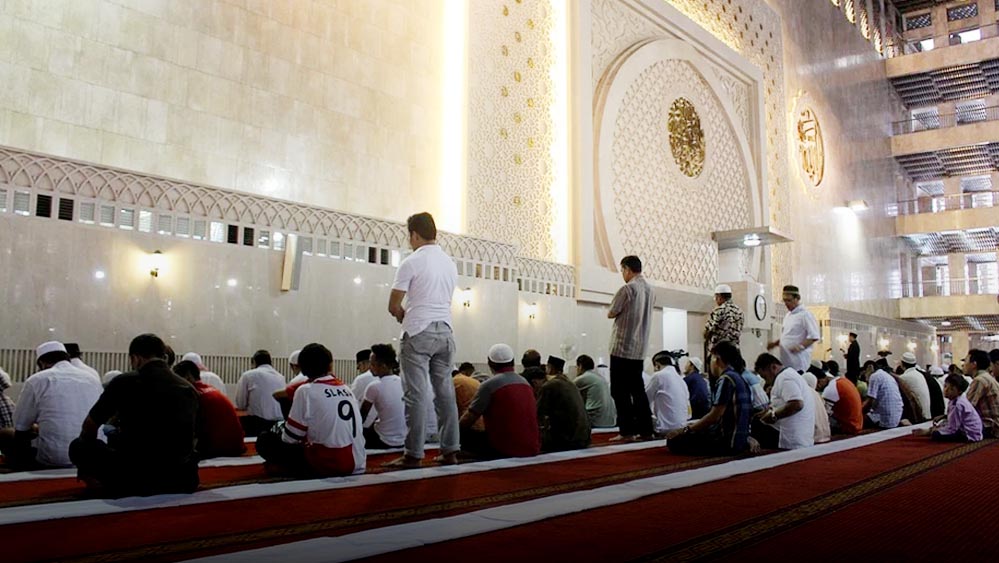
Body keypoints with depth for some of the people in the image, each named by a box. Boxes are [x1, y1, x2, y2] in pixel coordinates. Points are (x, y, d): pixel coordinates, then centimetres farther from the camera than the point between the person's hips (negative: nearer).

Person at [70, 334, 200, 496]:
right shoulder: (189, 389, 8)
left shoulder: (124, 382, -1)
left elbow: (89, 426, 13)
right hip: (184, 482, 5)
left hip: (137, 480, -5)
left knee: (77, 446, 17)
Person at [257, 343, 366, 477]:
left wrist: (279, 428, 18)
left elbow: (290, 438, -3)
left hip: (327, 464, -7)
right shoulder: (346, 389, 10)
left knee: (265, 441, 7)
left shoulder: (306, 390, -7)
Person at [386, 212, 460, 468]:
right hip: (444, 331, 6)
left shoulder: (412, 262, -7)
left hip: (419, 332, -6)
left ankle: (414, 454, -2)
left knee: (416, 394, -4)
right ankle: (450, 450, 10)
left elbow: (394, 306, -5)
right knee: (445, 392, 8)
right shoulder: (450, 263, 12)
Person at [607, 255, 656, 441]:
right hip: (640, 348, 7)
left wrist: (612, 311, 12)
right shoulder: (650, 290, 11)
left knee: (620, 391, -2)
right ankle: (645, 429, 10)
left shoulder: (627, 288, -13)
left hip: (622, 347, -7)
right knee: (638, 389, 11)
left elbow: (611, 314, -7)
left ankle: (627, 430, -4)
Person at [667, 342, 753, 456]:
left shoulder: (726, 379, -14)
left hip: (729, 440, -10)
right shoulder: (737, 378, 14)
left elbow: (714, 416, -19)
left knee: (674, 441, -12)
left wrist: (686, 429, -8)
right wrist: (695, 425, 20)